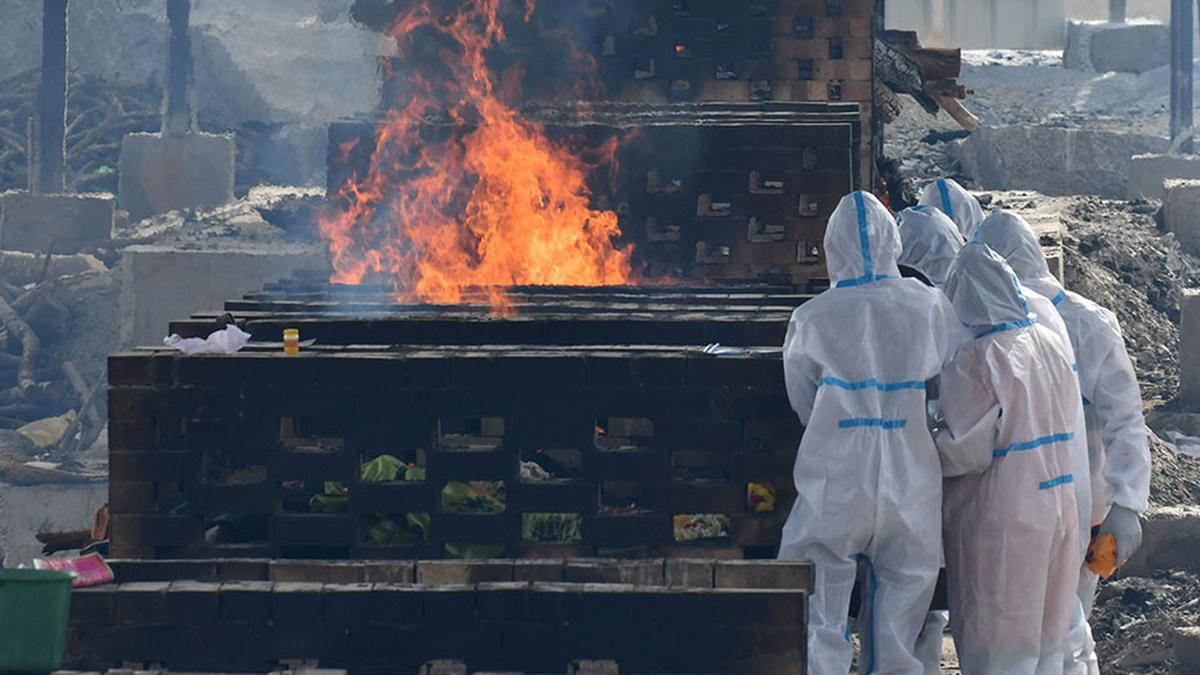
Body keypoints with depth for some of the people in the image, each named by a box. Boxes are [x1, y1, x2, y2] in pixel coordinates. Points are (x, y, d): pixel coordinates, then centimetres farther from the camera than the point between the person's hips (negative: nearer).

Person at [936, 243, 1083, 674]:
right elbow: (1067, 424, 11)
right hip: (1057, 508, 7)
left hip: (1001, 521, -7)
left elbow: (968, 451, -17)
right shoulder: (1052, 345, 3)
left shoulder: (974, 361, -18)